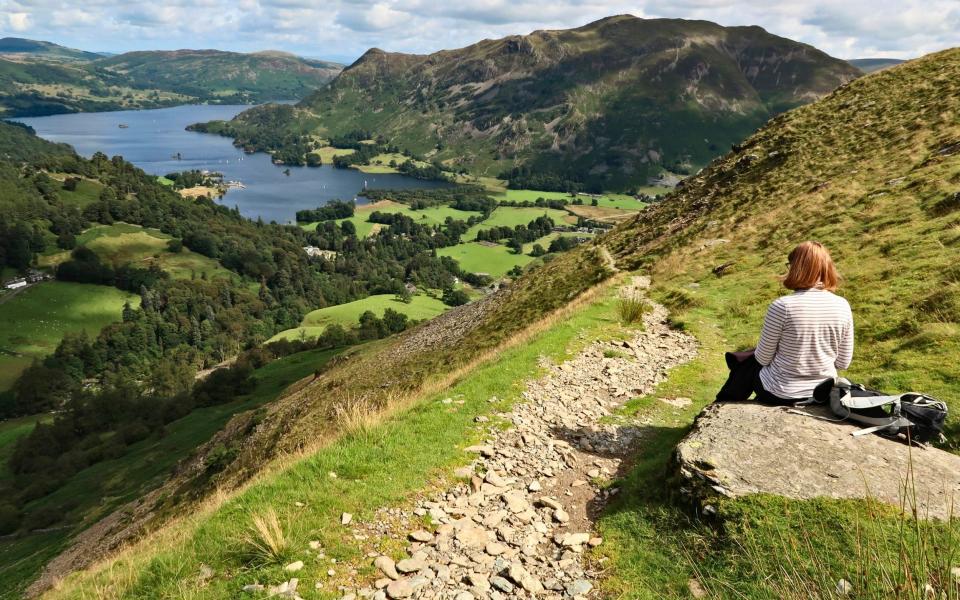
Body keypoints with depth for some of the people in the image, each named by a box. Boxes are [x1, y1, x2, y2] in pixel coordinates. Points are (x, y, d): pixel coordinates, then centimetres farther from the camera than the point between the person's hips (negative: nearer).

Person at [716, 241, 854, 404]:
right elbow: (843, 363, -1)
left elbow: (763, 358, -12)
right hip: (824, 393, 5)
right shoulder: (842, 306, -9)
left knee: (747, 363, 27)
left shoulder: (782, 306, -22)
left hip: (780, 394, -4)